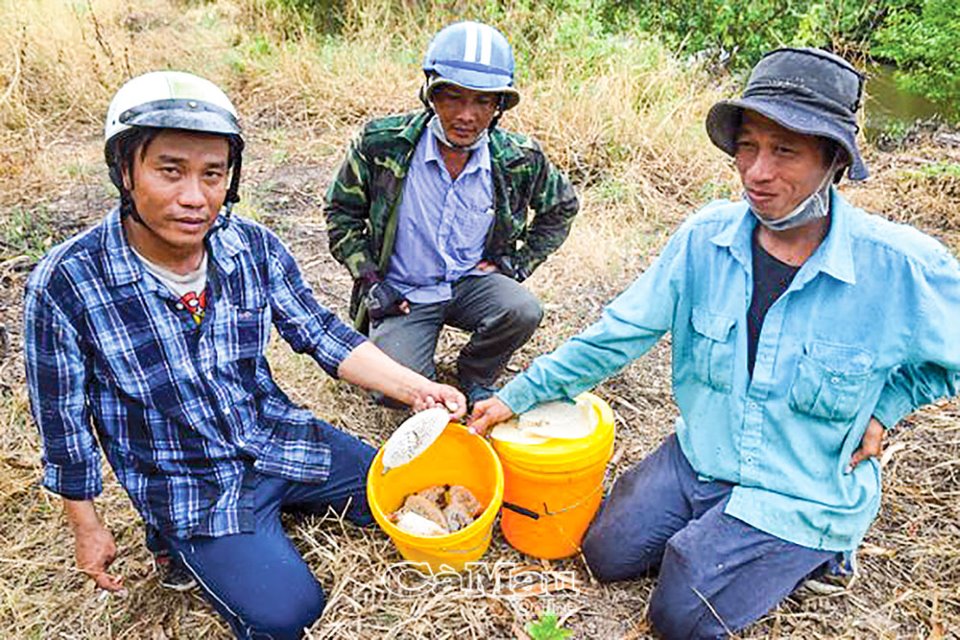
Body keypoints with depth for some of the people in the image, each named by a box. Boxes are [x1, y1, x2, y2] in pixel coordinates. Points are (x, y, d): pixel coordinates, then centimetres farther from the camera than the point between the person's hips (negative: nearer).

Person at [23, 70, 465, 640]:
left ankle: (268, 509, 22)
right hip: (184, 482, -4)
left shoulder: (255, 247, -12)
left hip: (279, 438, 4)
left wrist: (412, 387, -16)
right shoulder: (65, 285, -21)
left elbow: (322, 334, -3)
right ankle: (184, 541, 12)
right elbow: (64, 421, -8)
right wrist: (87, 528, 2)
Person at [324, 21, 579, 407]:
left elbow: (561, 207, 11)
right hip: (402, 293, -1)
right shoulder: (383, 142, -15)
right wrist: (369, 280, -8)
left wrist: (521, 262, 1)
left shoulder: (518, 159, -10)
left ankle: (475, 377, 4)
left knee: (522, 312, -28)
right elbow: (341, 212, 0)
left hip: (472, 282, 2)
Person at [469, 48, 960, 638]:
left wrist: (883, 411, -11)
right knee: (608, 555, 3)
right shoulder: (707, 237, -12)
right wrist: (520, 395, -6)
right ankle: (715, 532, 24)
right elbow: (621, 333, -6)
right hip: (700, 455, 4)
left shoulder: (903, 266, -20)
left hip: (806, 491, -3)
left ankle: (808, 552, 14)